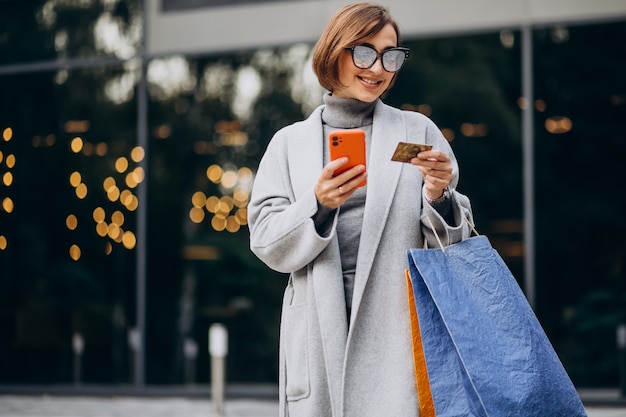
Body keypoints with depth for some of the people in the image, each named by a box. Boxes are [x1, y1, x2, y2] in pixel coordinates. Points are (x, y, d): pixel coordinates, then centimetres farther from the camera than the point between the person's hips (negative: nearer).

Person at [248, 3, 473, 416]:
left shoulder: (418, 131, 10)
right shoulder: (290, 142, 11)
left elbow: (452, 243, 10)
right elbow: (267, 244, 2)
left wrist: (438, 197, -10)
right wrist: (319, 204, -14)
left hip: (399, 324, 0)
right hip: (320, 331, 1)